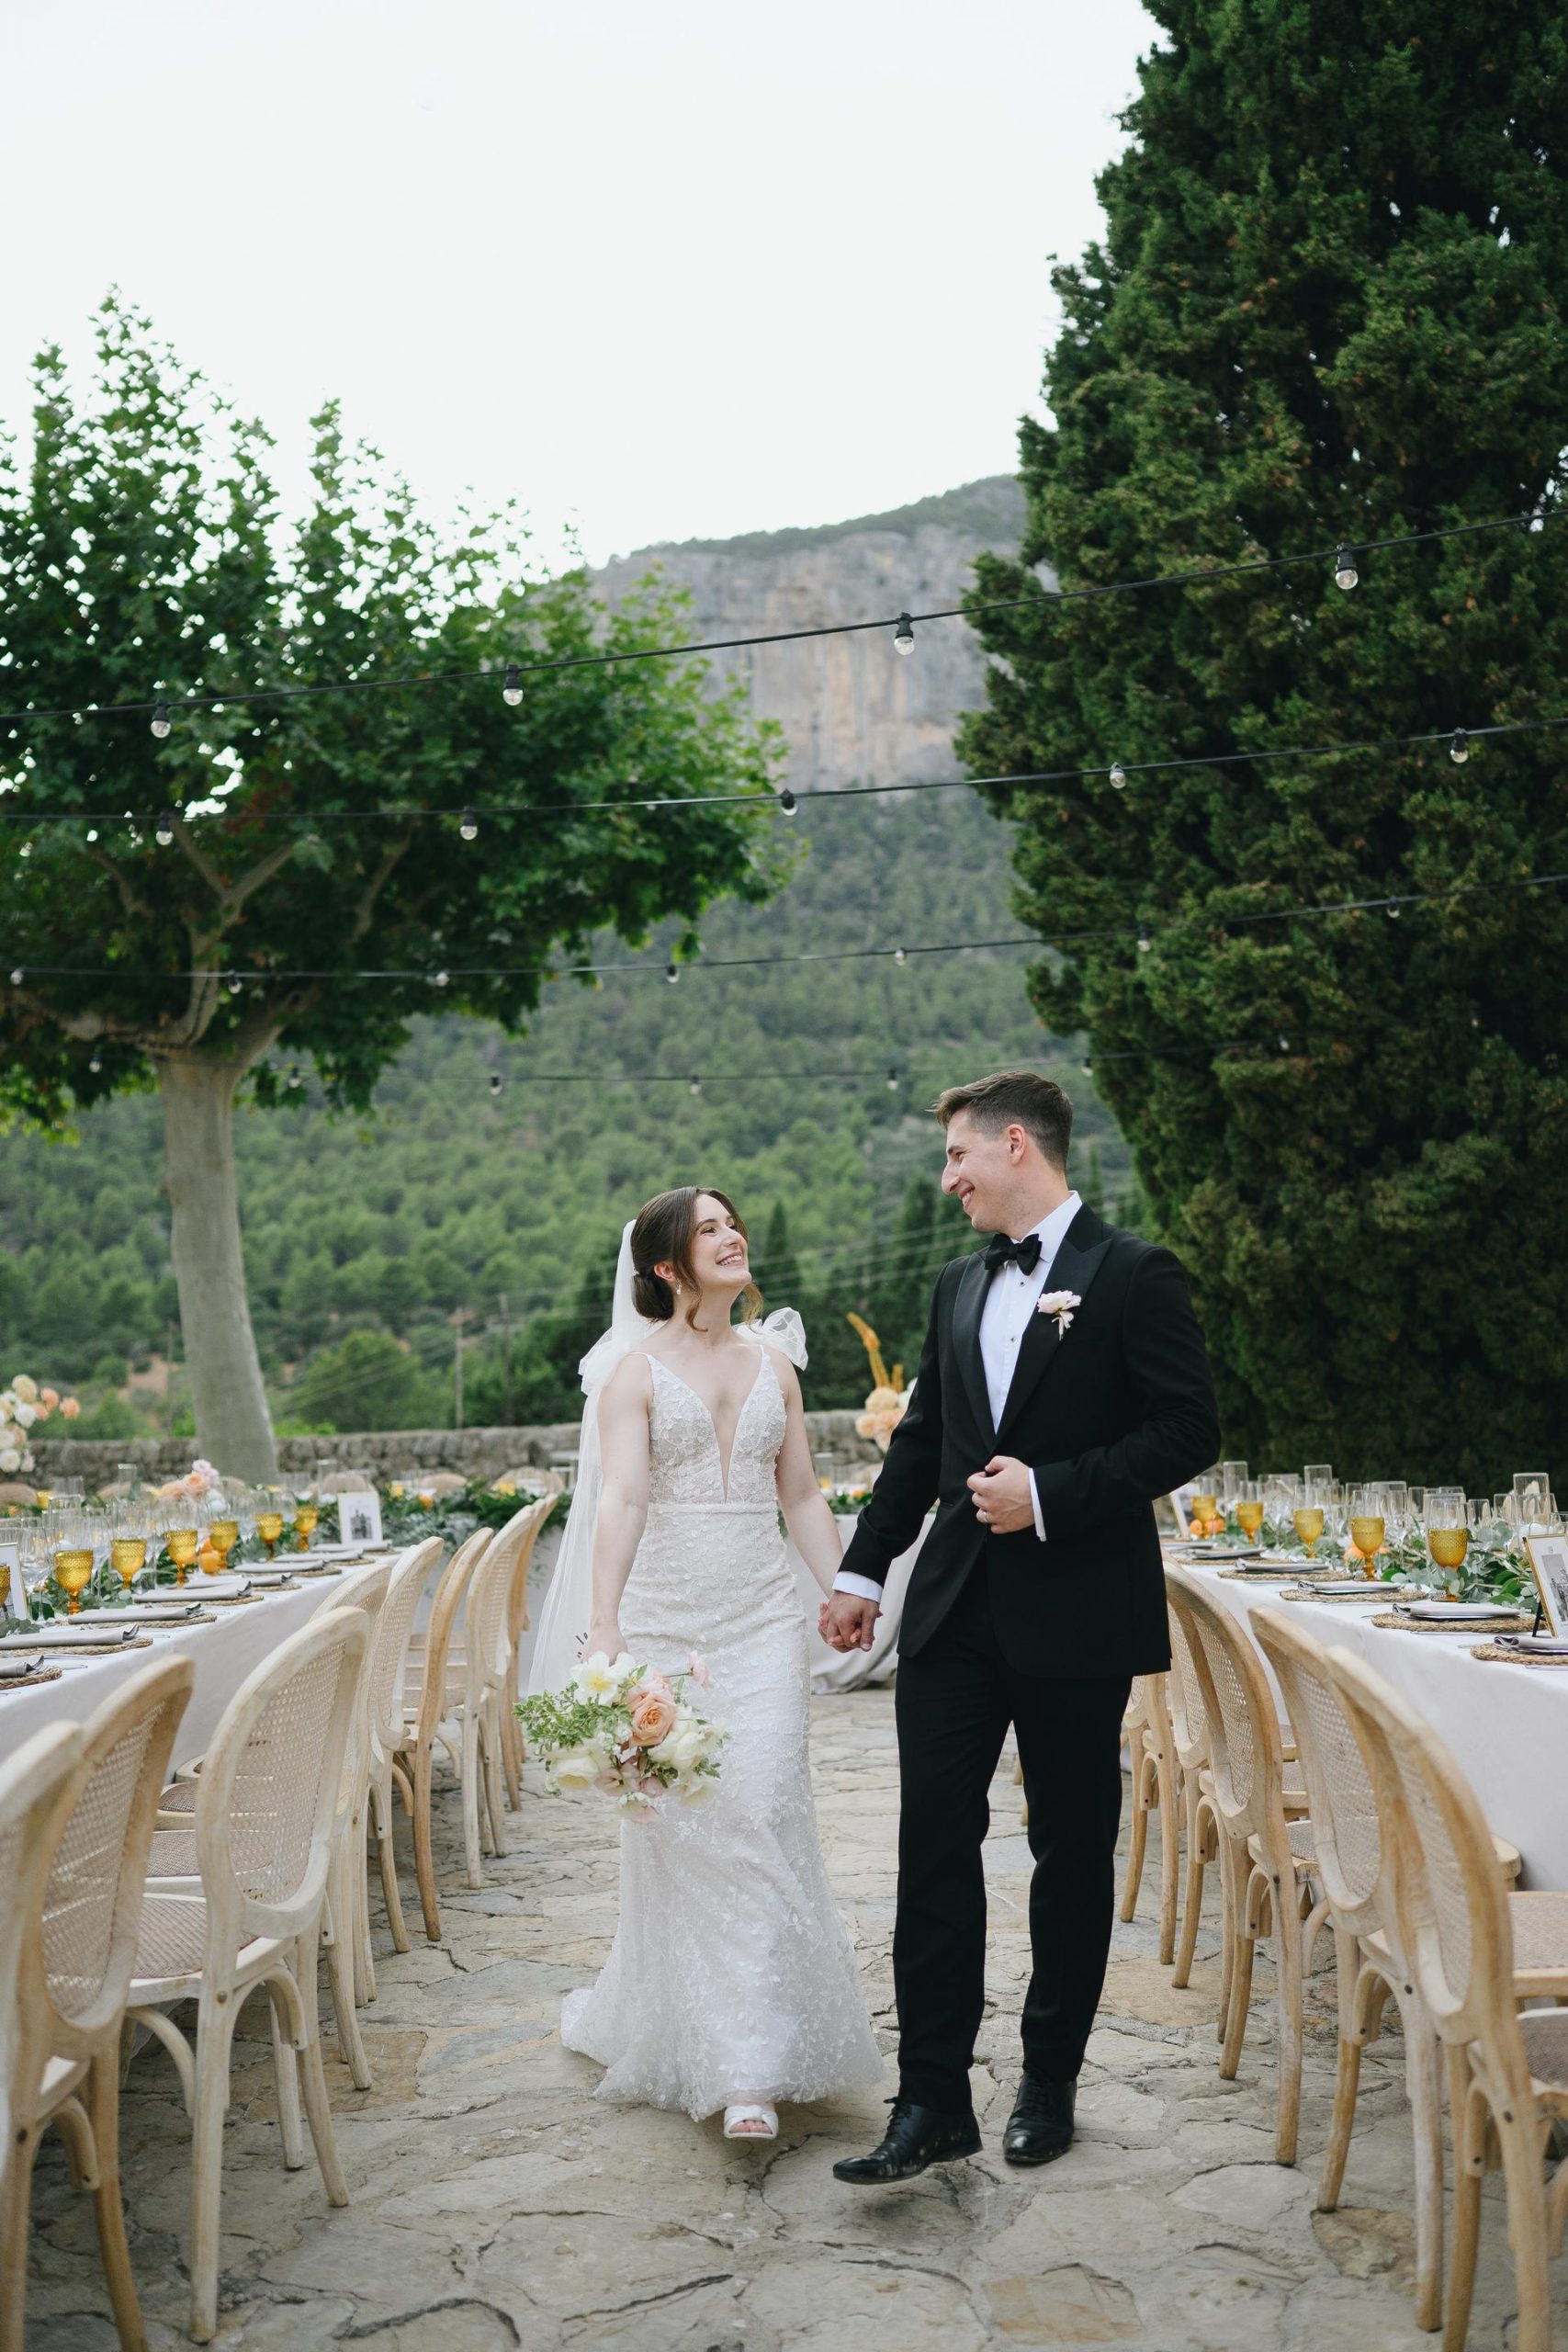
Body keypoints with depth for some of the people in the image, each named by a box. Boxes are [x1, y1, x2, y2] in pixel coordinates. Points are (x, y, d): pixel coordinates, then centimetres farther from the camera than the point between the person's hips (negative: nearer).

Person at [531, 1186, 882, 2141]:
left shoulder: (774, 1362, 11)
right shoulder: (636, 1367, -2)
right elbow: (620, 1498, -14)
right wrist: (603, 1623, -24)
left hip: (765, 1617, 3)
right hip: (667, 1617, -2)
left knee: (763, 1815, -7)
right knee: (680, 1829, 5)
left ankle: (754, 2066, -3)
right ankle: (684, 2038, 25)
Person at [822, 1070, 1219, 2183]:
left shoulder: (1132, 1276, -6)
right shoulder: (959, 1288, 13)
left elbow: (1189, 1431, -12)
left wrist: (1051, 1494, -18)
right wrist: (863, 1569, 15)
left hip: (1077, 1621, -5)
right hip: (955, 1614, 5)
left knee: (1074, 1856, 9)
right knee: (934, 1849, 1)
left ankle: (1049, 2085, 25)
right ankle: (933, 2100, 9)